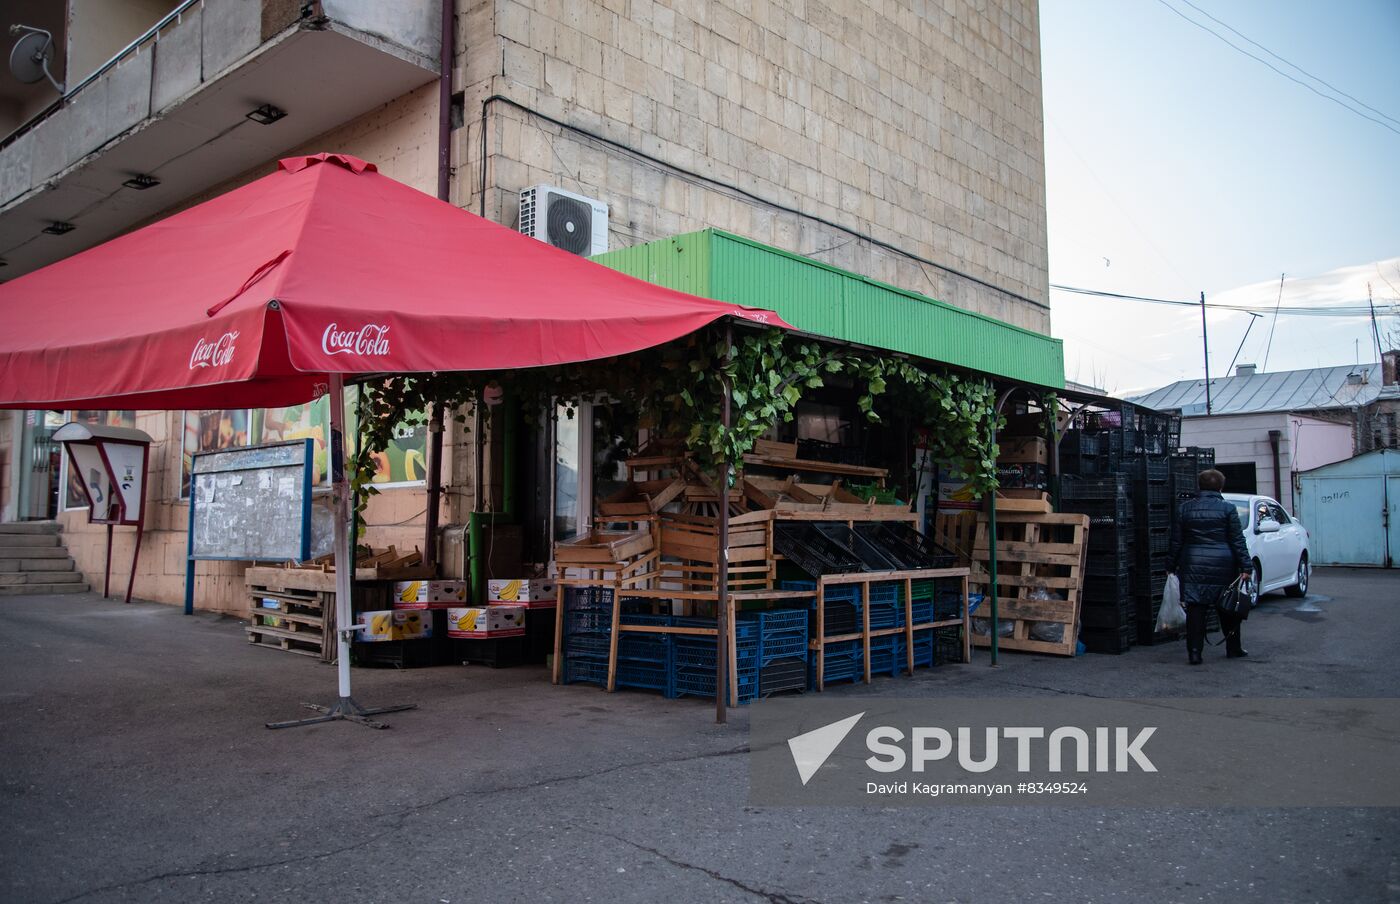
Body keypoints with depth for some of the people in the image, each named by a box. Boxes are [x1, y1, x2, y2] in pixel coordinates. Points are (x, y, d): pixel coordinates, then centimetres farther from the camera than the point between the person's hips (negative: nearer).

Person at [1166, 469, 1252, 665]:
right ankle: (1233, 648, 24)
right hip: (1223, 566, -1)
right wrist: (1246, 567, -2)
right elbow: (1238, 541, -4)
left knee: (1195, 609, 0)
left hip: (1193, 566, 1)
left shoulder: (1185, 508, 3)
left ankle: (1194, 652, -4)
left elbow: (1176, 542, 5)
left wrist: (1171, 566, 12)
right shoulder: (1228, 508, -2)